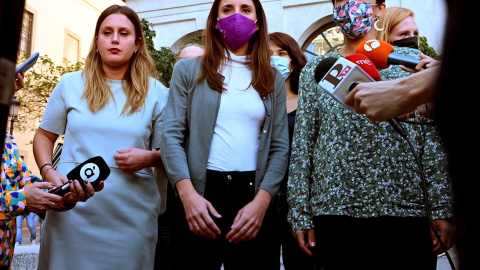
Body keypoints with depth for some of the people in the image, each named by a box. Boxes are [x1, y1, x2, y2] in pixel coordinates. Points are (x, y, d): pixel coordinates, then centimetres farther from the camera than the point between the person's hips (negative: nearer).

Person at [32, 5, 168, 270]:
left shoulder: (156, 93, 5)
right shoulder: (70, 84, 8)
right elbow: (44, 136, 14)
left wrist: (149, 157, -12)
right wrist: (48, 171, -4)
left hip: (131, 215, 0)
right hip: (71, 210, 1)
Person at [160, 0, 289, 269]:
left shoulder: (273, 79, 11)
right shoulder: (188, 70, 7)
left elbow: (280, 147, 6)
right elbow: (172, 134, -1)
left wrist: (261, 201, -9)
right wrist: (188, 194, -14)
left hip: (252, 196, 2)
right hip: (200, 194, -1)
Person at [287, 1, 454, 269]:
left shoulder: (410, 60, 8)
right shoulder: (315, 69, 11)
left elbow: (434, 140, 3)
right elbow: (302, 146, 7)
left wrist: (442, 210, -4)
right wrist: (300, 215, 1)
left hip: (404, 209, 0)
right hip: (332, 211, 1)